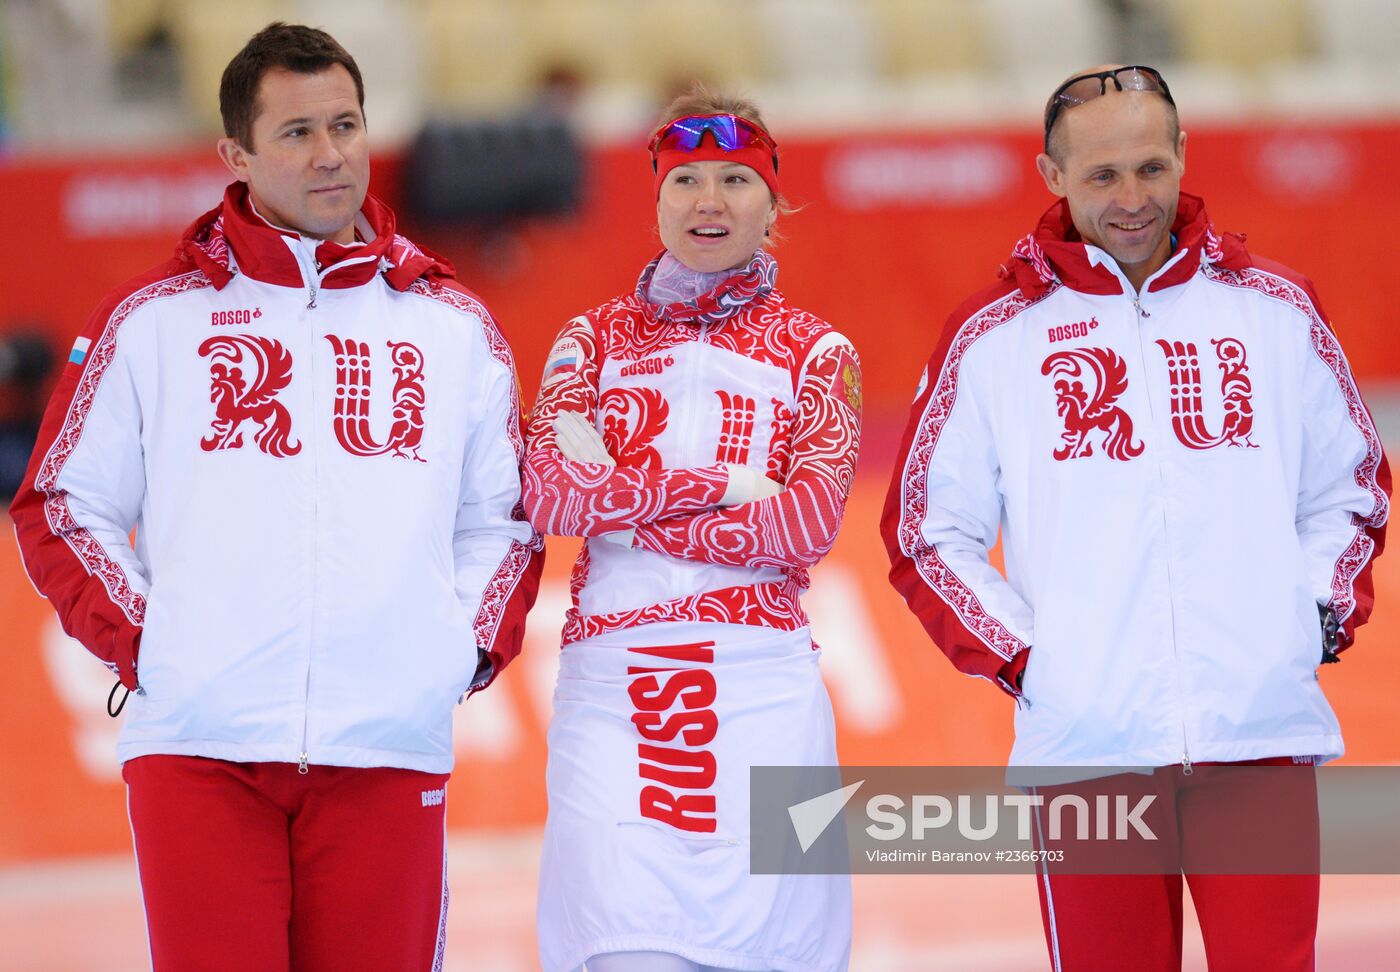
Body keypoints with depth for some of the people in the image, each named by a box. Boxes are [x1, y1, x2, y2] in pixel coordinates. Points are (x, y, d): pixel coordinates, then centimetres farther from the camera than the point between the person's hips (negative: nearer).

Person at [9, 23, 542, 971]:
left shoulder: (453, 326, 15)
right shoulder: (154, 318, 9)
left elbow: (504, 518, 21)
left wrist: (474, 645, 6)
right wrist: (135, 641, 0)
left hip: (388, 749, 2)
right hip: (200, 742, -2)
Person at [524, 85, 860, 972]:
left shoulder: (816, 353, 12)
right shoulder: (597, 339, 15)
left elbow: (810, 524, -4)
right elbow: (547, 495, -1)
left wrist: (619, 498, -5)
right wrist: (721, 483, -6)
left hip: (761, 691, 0)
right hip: (614, 681, 0)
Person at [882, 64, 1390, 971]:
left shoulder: (1275, 309, 10)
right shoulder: (993, 336, 6)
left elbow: (1351, 489, 20)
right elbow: (928, 533, 10)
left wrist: (1321, 617, 6)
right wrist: (1017, 658, 0)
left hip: (1264, 728, 1)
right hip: (1085, 742, -1)